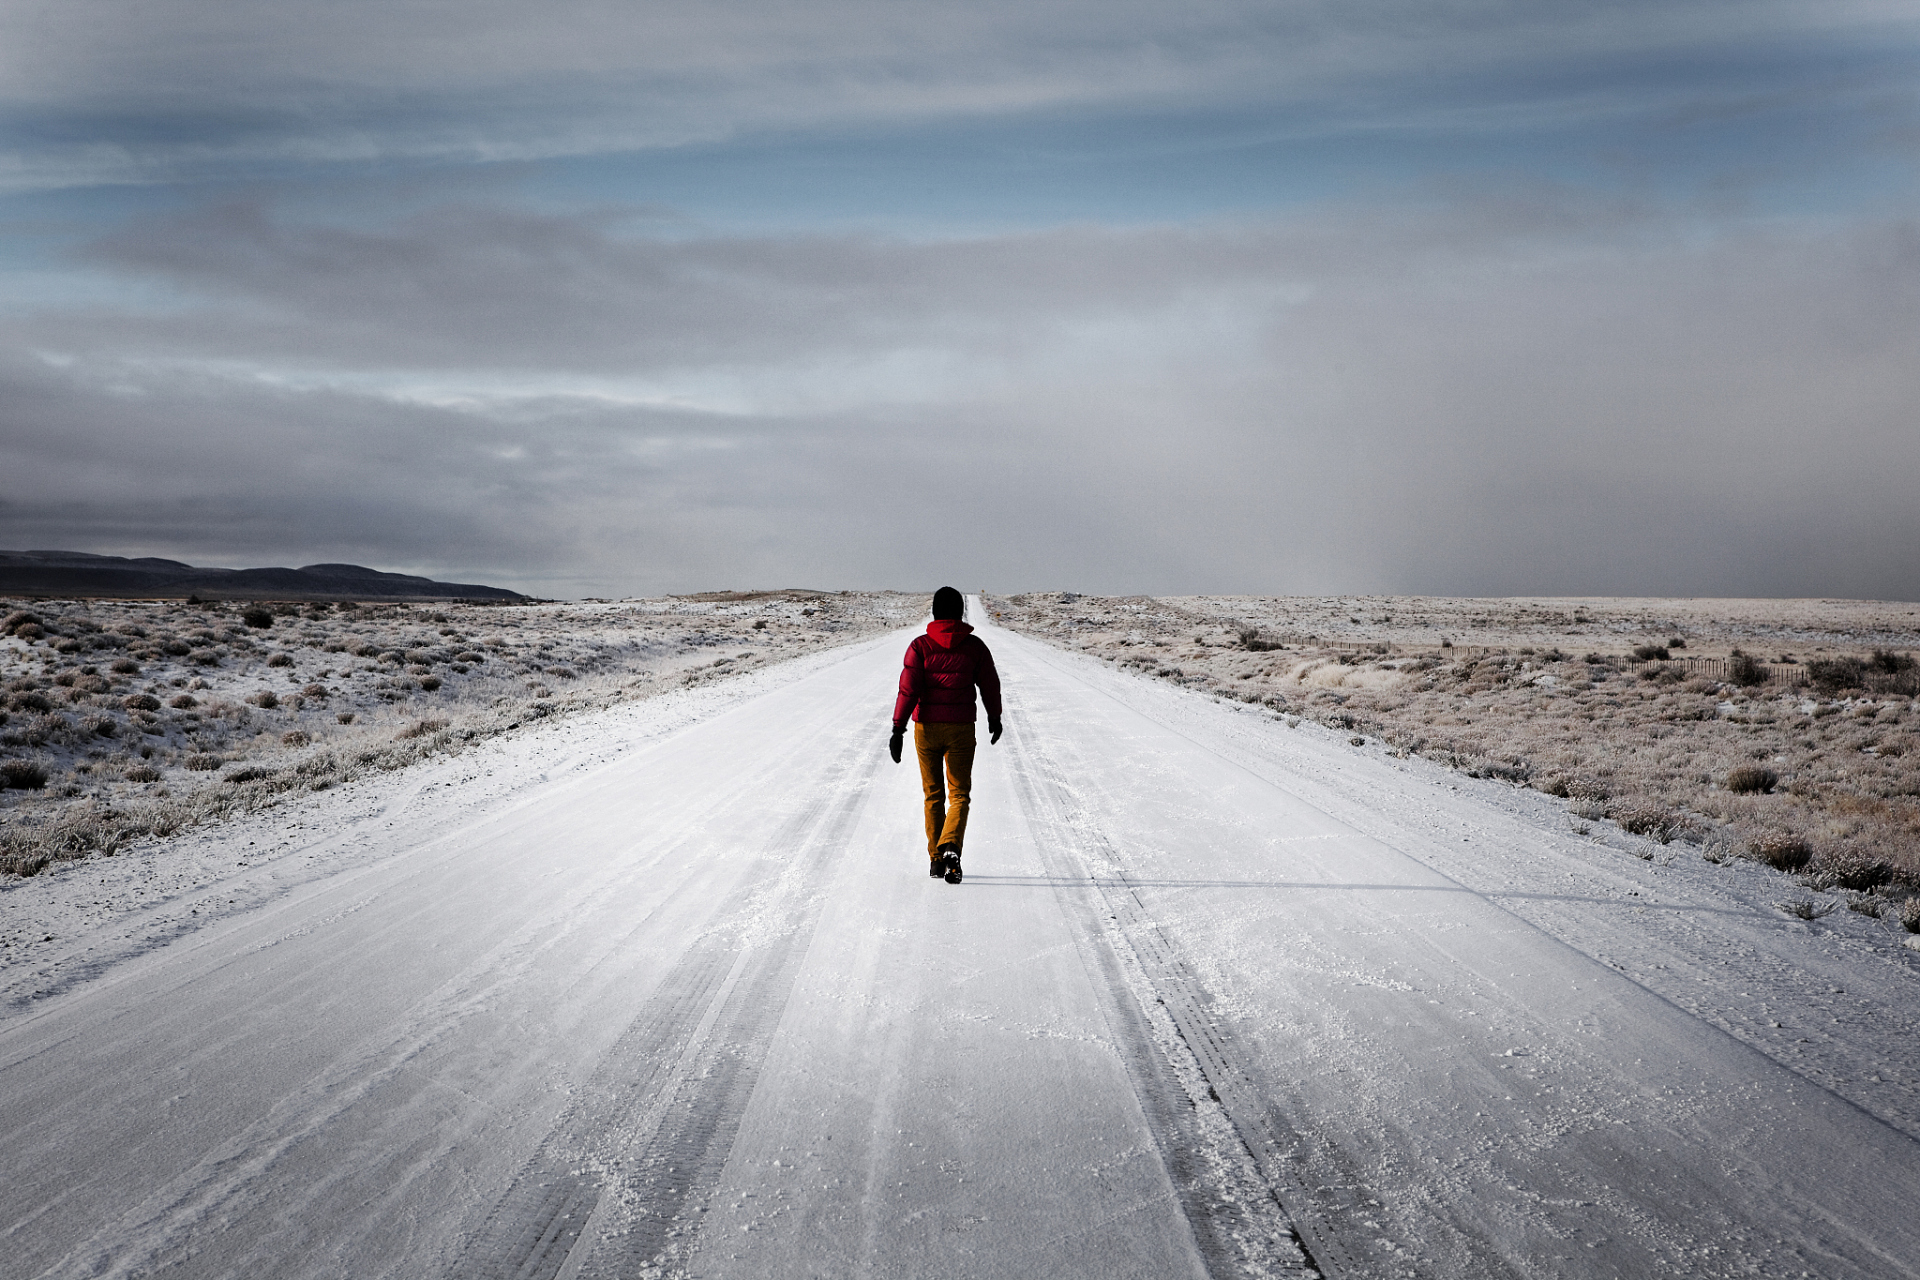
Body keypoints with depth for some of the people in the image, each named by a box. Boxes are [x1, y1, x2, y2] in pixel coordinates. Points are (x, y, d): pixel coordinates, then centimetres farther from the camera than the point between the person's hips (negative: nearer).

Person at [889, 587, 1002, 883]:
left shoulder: (920, 646, -4)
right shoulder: (975, 646, -1)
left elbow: (908, 689, -10)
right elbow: (990, 687, 6)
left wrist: (898, 729, -9)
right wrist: (994, 719, 22)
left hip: (926, 727, 1)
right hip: (961, 728, -1)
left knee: (933, 794, 14)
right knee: (959, 794, 4)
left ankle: (935, 859, 20)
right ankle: (950, 848, -20)